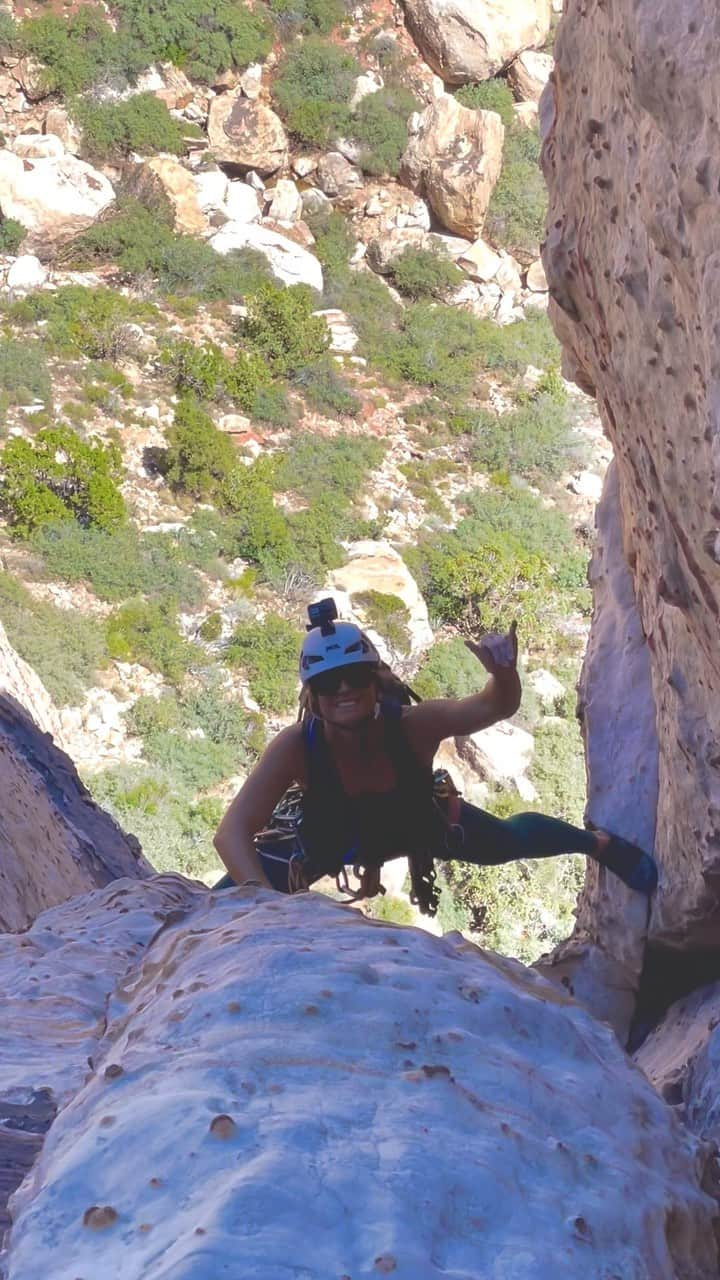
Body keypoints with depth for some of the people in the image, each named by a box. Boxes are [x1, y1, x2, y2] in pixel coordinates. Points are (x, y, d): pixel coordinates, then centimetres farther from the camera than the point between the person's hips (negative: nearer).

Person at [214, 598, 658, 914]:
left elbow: (497, 707, -36)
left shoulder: (412, 725, -38)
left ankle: (601, 844, 47)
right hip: (329, 838, -1)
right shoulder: (297, 746, -41)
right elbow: (233, 834, -45)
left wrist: (504, 674, -60)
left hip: (416, 821, 1)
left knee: (508, 841, 17)